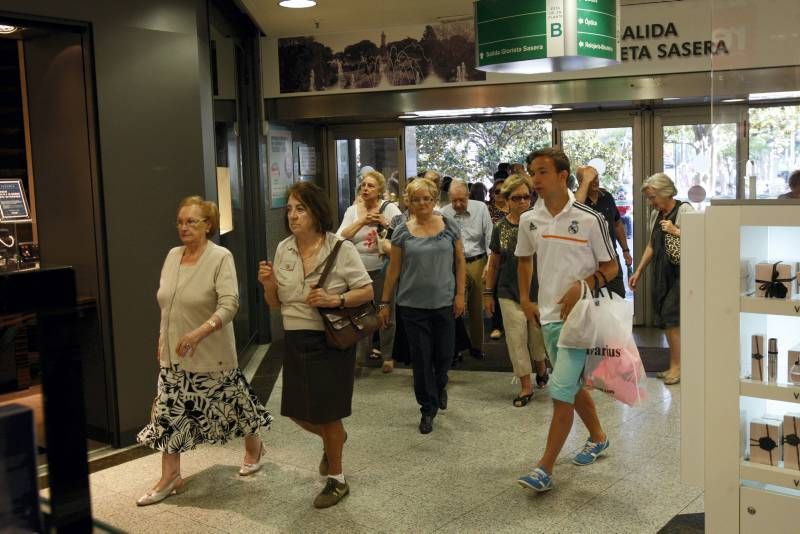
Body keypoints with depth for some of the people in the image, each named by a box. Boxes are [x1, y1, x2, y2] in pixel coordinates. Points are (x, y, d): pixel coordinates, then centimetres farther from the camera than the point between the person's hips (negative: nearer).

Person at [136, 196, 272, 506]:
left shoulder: (221, 258, -16)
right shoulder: (172, 256, 5)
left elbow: (229, 305, -26)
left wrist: (199, 333, -37)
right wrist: (162, 338, 15)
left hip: (210, 355, -6)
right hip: (173, 354, 6)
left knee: (230, 403, 11)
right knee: (168, 413, 4)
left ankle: (254, 447, 38)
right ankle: (170, 477, 14)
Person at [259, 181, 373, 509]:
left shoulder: (341, 248, -11)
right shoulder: (283, 249, 3)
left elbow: (367, 291, -9)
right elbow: (276, 304, 9)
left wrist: (335, 300, -25)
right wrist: (268, 284, -12)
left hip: (330, 340, -5)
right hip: (295, 340, 5)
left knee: (326, 414, 6)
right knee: (297, 412, 14)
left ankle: (336, 480, 30)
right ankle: (334, 438, 47)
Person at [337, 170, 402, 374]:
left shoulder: (389, 208, -4)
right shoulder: (352, 210, 4)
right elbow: (340, 237, -8)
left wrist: (385, 223, -21)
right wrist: (362, 222, -17)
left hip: (382, 269, -2)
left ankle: (387, 355, 23)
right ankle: (359, 357, 20)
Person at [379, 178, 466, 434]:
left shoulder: (449, 226, 1)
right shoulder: (402, 232, -1)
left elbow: (460, 261, 5)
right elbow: (393, 269, 3)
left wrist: (460, 293, -1)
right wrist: (385, 303, 3)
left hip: (444, 302, 1)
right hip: (413, 305, -1)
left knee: (444, 353, 9)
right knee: (421, 358, 4)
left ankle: (440, 386, 42)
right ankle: (428, 408, 20)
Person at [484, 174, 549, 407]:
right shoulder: (500, 228, 1)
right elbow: (494, 264, 10)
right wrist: (488, 293, 12)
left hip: (538, 290, -1)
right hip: (510, 292, 2)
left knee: (538, 335, 10)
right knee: (516, 339, 2)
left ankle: (540, 366, 42)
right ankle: (526, 386, 14)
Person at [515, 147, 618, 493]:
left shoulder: (590, 219, -11)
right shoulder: (529, 220, 4)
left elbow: (611, 267, -4)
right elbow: (524, 258, 22)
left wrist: (582, 286, -19)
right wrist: (525, 299, 14)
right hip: (548, 315, 6)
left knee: (561, 390, -10)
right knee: (573, 386, 19)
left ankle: (545, 468, -3)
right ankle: (598, 437, 43)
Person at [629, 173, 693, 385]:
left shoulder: (684, 210, -9)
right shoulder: (655, 214, 13)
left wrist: (675, 231, -24)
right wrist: (638, 271, 19)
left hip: (678, 273, -7)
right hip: (660, 273, 7)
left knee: (672, 319, -10)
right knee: (665, 320, 8)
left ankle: (676, 366, -1)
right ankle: (675, 365, 17)